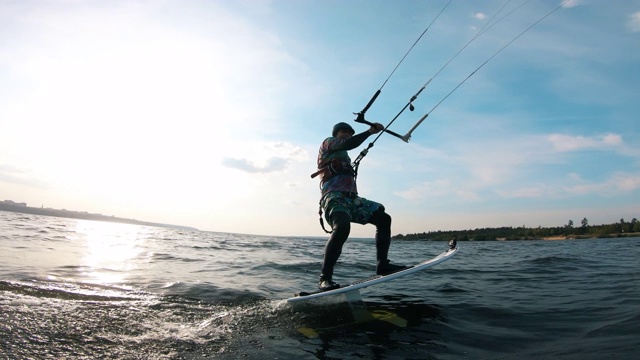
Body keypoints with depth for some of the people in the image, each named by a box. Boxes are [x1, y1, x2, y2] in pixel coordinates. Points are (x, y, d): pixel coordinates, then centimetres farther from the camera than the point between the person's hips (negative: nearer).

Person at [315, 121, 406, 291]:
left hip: (351, 198, 9)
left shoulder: (343, 157, 36)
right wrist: (370, 131, -7)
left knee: (383, 218, 3)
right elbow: (347, 144, -10)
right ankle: (325, 278, -34)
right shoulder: (328, 142, 11)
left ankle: (382, 264, 2)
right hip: (334, 196, -9)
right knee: (342, 227, -35)